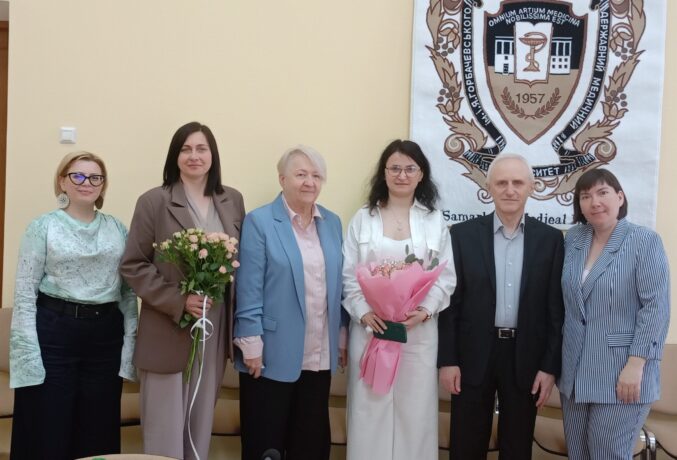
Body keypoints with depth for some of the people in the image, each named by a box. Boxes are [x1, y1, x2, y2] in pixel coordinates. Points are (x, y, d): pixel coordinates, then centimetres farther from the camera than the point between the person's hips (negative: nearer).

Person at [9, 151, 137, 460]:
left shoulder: (118, 229, 10)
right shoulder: (43, 226, 0)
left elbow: (129, 289, 10)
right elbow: (25, 292, -4)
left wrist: (130, 341, 2)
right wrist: (28, 351, -11)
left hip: (106, 334, 3)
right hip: (54, 331, -3)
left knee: (98, 430, 10)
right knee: (48, 432, 3)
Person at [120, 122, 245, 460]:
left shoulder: (233, 201, 7)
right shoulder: (154, 201, -5)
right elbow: (132, 266, -7)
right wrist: (179, 301, -18)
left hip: (215, 330, 4)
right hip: (168, 331, -4)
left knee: (201, 422, 14)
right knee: (166, 429, 3)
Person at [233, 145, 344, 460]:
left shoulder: (332, 223, 9)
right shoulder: (259, 221, -7)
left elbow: (337, 285, 13)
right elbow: (249, 288, -10)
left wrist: (341, 337, 11)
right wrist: (251, 344, -14)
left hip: (319, 356, 5)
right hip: (274, 354, -5)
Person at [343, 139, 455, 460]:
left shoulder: (435, 221, 6)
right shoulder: (362, 219, 6)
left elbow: (446, 277, 3)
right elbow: (348, 275, 2)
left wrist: (425, 310, -13)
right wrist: (363, 312, -13)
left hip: (419, 330, 0)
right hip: (370, 328, 0)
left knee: (414, 409, 4)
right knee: (370, 407, 4)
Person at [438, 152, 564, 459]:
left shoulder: (550, 239, 1)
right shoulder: (464, 234, -1)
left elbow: (556, 308, 1)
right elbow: (450, 300, -1)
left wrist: (550, 365, -3)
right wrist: (447, 359, -5)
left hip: (526, 357, 1)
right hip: (473, 356, 0)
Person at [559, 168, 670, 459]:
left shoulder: (645, 242, -9)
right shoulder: (572, 239, 6)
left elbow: (656, 308, -14)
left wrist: (635, 365, -19)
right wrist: (558, 361, 9)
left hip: (622, 372, -5)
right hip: (575, 371, 5)